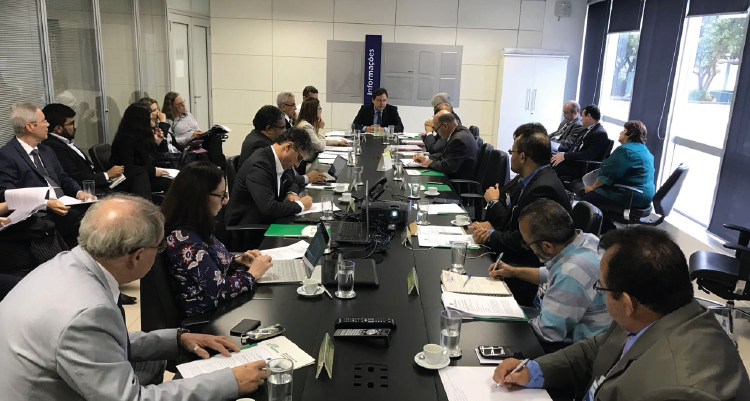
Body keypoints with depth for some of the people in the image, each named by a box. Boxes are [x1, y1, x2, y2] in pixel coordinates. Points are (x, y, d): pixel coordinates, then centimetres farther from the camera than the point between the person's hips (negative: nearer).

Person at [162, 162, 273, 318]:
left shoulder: (194, 228, 1)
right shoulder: (183, 240, -27)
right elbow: (220, 290, -25)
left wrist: (237, 261, 0)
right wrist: (252, 273, -11)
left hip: (220, 305, 8)